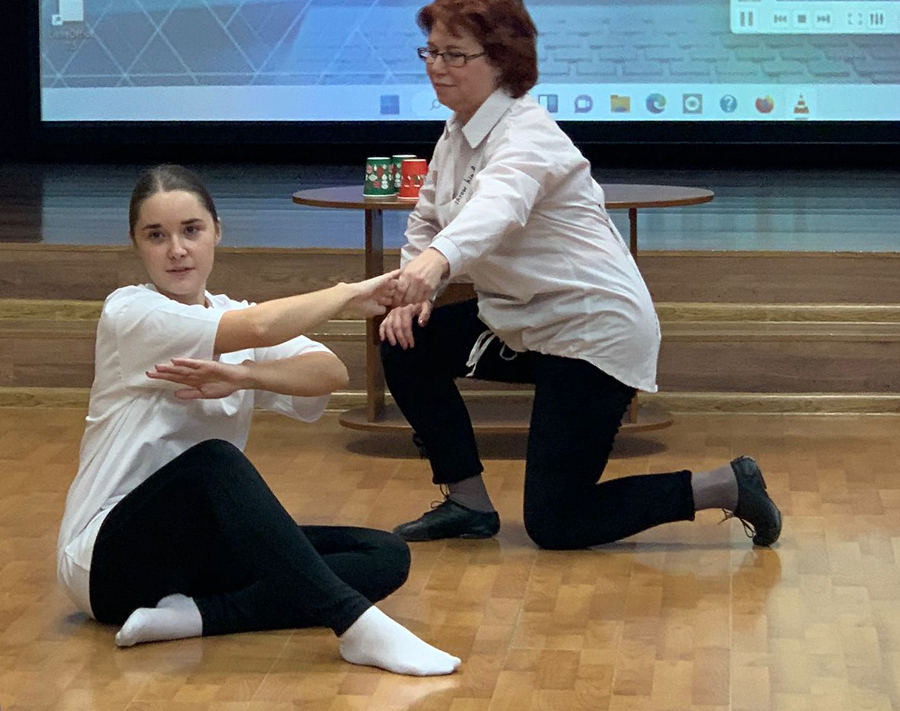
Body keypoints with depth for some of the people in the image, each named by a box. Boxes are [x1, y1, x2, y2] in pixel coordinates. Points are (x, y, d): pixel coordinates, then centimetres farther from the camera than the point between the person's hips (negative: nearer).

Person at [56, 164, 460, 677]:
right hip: (108, 556, -7)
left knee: (386, 558, -8)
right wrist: (349, 295, -12)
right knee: (213, 460, -36)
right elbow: (258, 328, -26)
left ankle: (194, 615, -23)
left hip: (196, 548, 7)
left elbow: (331, 373, -12)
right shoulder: (128, 313, -11)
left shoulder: (235, 318, 9)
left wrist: (242, 377, -29)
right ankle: (358, 625, -41)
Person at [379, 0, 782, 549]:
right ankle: (468, 503, 9)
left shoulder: (527, 135, -22)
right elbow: (427, 225, 14)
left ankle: (726, 487, 1)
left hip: (596, 333, -9)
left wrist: (438, 259, -64)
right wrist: (412, 296, -8)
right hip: (529, 325, 9)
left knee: (555, 525, -11)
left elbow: (498, 205, -44)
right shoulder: (459, 134, 7)